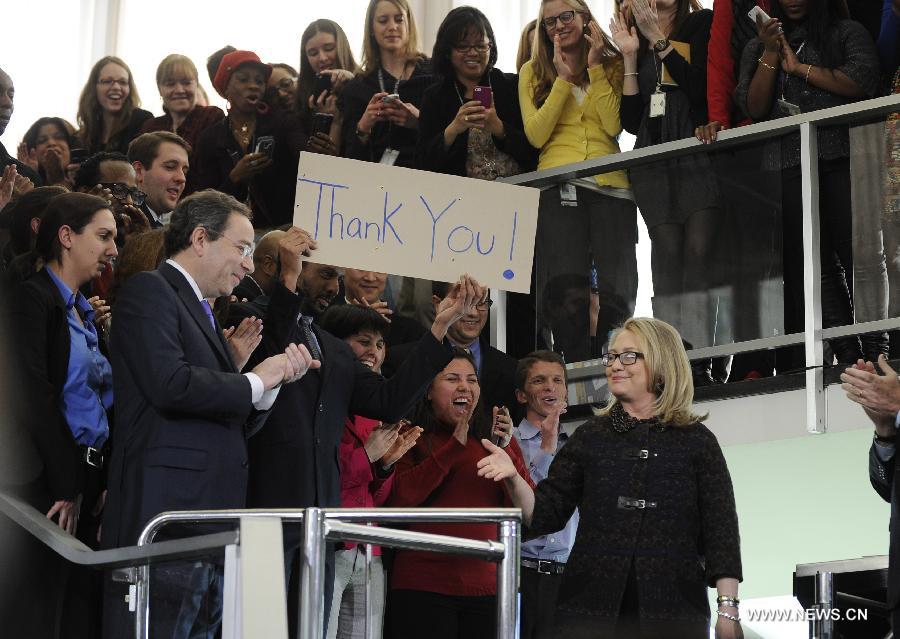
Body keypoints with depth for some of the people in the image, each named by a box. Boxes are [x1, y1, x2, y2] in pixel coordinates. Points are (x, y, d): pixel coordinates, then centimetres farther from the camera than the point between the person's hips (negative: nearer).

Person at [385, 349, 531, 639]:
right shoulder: (413, 439, 4)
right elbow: (397, 499, -12)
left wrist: (506, 450, -10)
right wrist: (455, 446, -12)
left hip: (486, 588, 3)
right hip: (422, 585, -3)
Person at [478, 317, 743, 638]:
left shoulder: (696, 441, 7)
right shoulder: (590, 437, 13)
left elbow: (720, 529, 3)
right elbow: (545, 514, 10)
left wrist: (727, 609, -5)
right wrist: (513, 479, -9)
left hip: (672, 612, -1)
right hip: (591, 610, 2)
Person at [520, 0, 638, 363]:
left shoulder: (611, 65, 12)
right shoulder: (533, 72, 13)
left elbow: (614, 125, -3)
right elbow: (536, 134, 0)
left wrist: (595, 69, -4)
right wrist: (563, 79, -3)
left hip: (611, 184, 1)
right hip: (558, 188, -1)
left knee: (617, 288, -2)